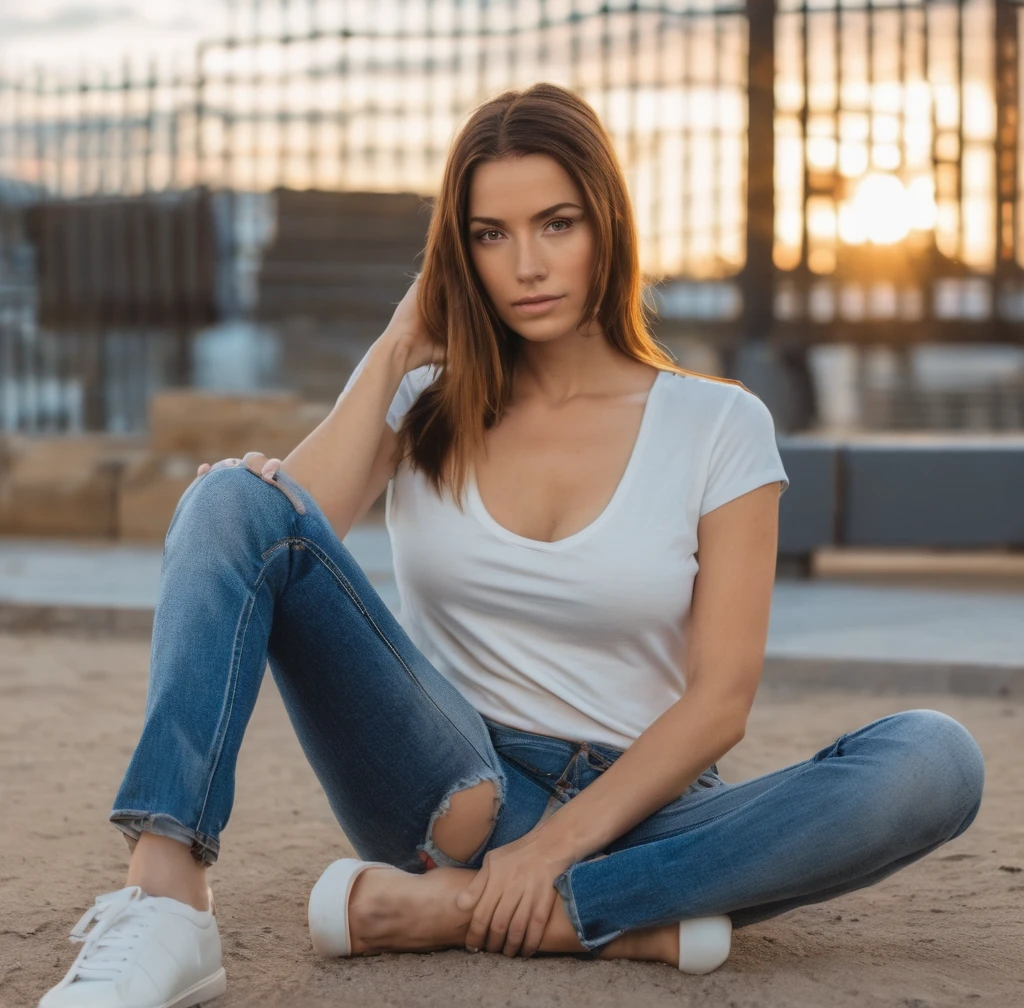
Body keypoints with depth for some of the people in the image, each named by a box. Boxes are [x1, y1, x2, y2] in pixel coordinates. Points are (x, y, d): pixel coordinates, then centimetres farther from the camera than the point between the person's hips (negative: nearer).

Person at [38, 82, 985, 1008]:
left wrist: (558, 843, -16)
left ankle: (466, 909, -31)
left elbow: (721, 696, -5)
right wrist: (393, 352, -2)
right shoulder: (423, 403, 9)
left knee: (937, 759, -28)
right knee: (233, 495, -16)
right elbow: (296, 526, -11)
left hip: (630, 808, 0)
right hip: (448, 789, 1)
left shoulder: (718, 425, 3)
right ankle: (165, 905, -37)